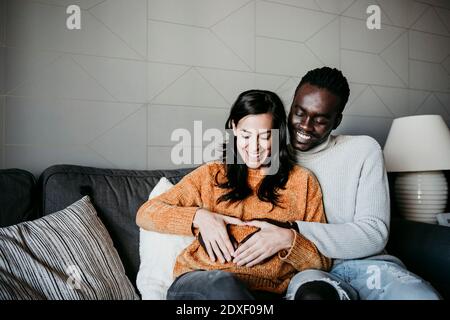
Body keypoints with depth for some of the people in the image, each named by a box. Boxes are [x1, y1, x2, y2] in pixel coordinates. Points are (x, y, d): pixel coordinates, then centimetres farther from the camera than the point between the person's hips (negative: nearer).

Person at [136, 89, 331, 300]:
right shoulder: (212, 174, 13)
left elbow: (323, 264, 11)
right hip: (197, 284, 0)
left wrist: (288, 240, -10)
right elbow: (145, 214, 9)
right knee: (221, 282, -36)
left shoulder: (302, 181, 12)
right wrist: (198, 217, -7)